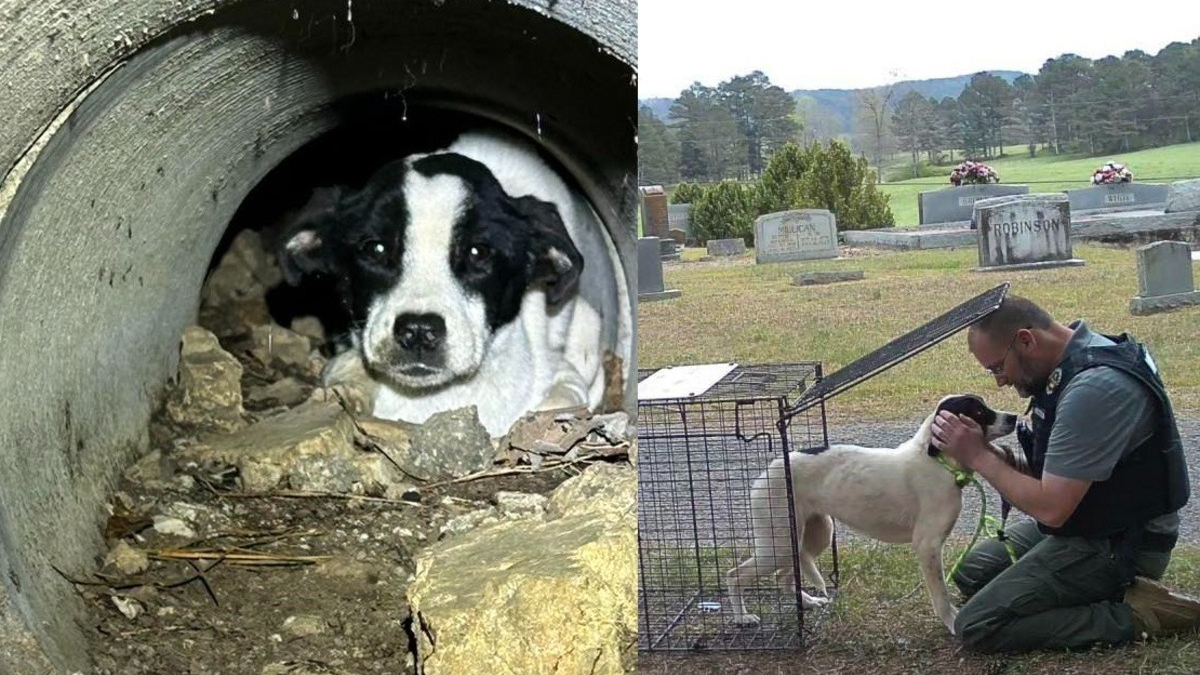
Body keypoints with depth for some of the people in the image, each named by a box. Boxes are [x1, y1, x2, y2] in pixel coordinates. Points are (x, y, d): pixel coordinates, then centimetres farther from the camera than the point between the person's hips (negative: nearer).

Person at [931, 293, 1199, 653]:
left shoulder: (1094, 388, -28)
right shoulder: (1073, 363, 3)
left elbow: (1050, 508, -28)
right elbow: (1049, 472, 9)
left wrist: (978, 456, -17)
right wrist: (988, 452, -8)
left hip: (1117, 546, -10)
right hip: (1084, 525, 10)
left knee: (977, 626, -13)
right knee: (972, 573, 19)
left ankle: (1130, 616, -9)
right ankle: (1118, 592, 10)